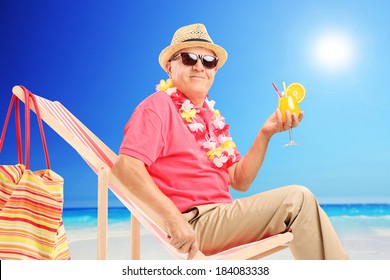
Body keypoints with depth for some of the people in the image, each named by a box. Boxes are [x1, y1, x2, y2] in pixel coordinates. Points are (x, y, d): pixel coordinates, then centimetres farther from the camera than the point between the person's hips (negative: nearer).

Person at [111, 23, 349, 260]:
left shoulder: (213, 117, 17)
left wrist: (266, 133, -1)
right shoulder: (158, 106, -5)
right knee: (297, 198, -13)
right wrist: (173, 218, -28)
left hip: (221, 213, 8)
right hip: (191, 224, -8)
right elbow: (125, 166, -19)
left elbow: (239, 181, 10)